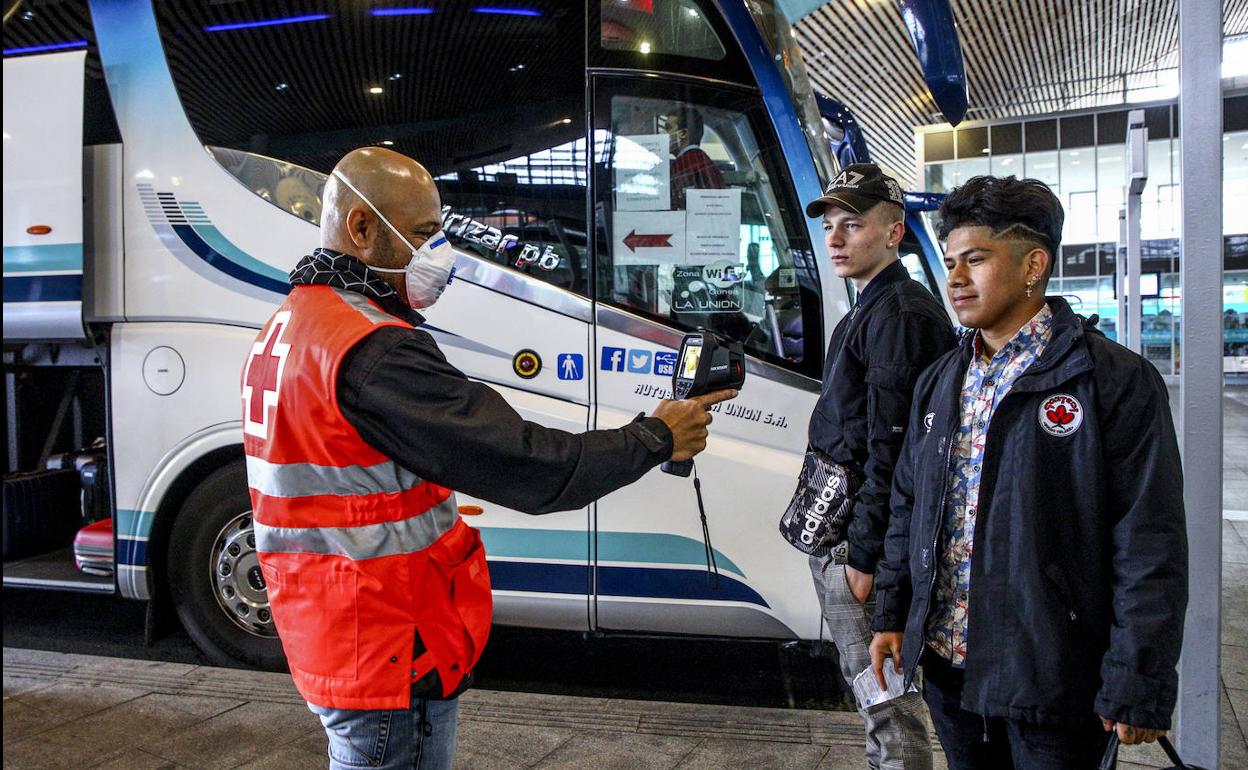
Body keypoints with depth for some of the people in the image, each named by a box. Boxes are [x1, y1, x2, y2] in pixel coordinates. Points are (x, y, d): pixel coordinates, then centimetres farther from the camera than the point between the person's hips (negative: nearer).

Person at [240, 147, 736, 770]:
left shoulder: (286, 327, 9)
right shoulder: (374, 352, -25)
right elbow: (528, 467, -26)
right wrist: (657, 437, -13)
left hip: (323, 637, 10)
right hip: (389, 657, -10)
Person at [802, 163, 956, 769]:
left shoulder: (897, 315, -16)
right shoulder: (871, 310, 17)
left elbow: (889, 450, -21)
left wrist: (865, 555, -20)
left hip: (860, 536, -11)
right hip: (838, 525, 11)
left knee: (884, 696, -1)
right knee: (872, 684, 20)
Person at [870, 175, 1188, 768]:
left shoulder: (1116, 380, -10)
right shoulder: (938, 384, 10)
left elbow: (1150, 546, -13)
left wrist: (1137, 686, -13)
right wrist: (892, 616, 11)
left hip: (1052, 679, -6)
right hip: (947, 664, 6)